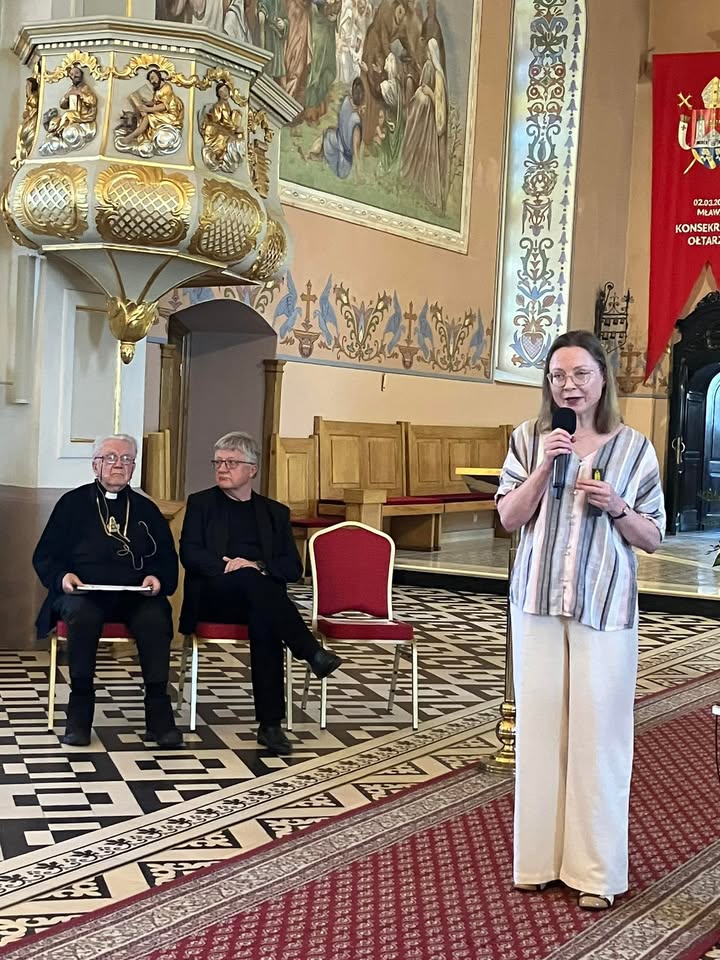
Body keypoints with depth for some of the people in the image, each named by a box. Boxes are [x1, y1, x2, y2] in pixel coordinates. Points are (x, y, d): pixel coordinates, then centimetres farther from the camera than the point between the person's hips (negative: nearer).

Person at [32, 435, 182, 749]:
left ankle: (158, 710, -24)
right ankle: (79, 709, -27)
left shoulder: (146, 509, 20)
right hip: (82, 592, -1)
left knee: (155, 618, -32)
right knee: (82, 615, -37)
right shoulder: (72, 503, 14)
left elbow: (168, 560, 17)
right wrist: (62, 576, -10)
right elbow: (44, 556, 11)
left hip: (136, 595, 2)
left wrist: (157, 578, -5)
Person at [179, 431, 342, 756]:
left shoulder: (275, 512, 17)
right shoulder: (201, 503, 14)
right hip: (213, 597, -1)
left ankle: (270, 724, -35)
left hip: (257, 600, 1)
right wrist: (227, 567, -19)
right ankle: (312, 652, -38)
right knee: (248, 579, -34)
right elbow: (189, 553, -1)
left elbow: (293, 567, 6)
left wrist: (257, 566, -14)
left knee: (263, 620, -35)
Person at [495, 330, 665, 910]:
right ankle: (538, 857, 18)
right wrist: (544, 467, -11)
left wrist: (617, 508, -14)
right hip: (539, 601, 2)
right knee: (540, 723, 5)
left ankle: (596, 870, 10)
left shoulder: (633, 447, 2)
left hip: (605, 607, -1)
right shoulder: (530, 439, 5)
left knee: (599, 731, -1)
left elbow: (653, 538, 5)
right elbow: (508, 518, 1)